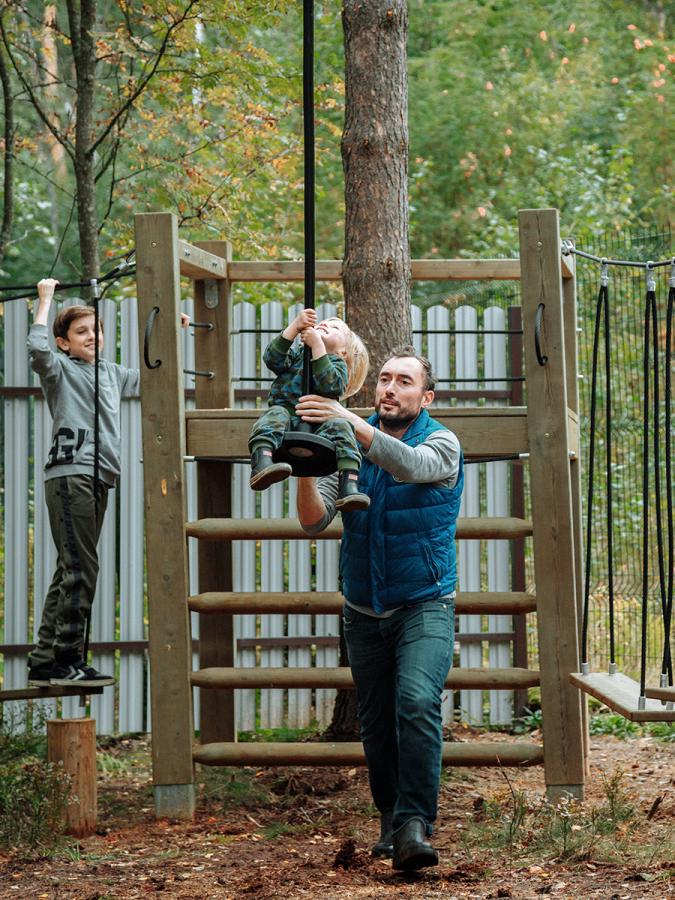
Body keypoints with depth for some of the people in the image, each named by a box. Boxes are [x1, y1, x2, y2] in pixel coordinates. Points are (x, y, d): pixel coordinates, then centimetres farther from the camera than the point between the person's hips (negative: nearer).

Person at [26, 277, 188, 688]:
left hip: (98, 480, 8)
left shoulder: (110, 373, 22)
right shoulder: (61, 369, 0)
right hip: (70, 474, -8)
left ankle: (45, 662, 10)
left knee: (71, 572, 8)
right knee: (80, 568, -13)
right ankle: (65, 661, -12)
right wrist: (46, 299, -12)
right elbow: (37, 348, -22)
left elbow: (147, 376, 39)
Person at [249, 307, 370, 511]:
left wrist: (317, 345, -10)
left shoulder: (337, 364, 17)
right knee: (275, 415, -32)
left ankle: (348, 485, -41)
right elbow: (273, 359, 2)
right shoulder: (296, 354, 24)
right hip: (286, 410, 0)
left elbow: (330, 385, -7)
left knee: (339, 426, -28)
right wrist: (295, 327, -2)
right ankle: (261, 464, -58)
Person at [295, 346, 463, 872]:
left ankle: (415, 825, -26)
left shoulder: (441, 443, -6)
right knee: (376, 724, 9)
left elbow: (413, 464, -30)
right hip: (364, 611, 4)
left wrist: (351, 422, -41)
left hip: (424, 605, -4)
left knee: (417, 703, -24)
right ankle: (391, 820, 25)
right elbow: (316, 522, -5)